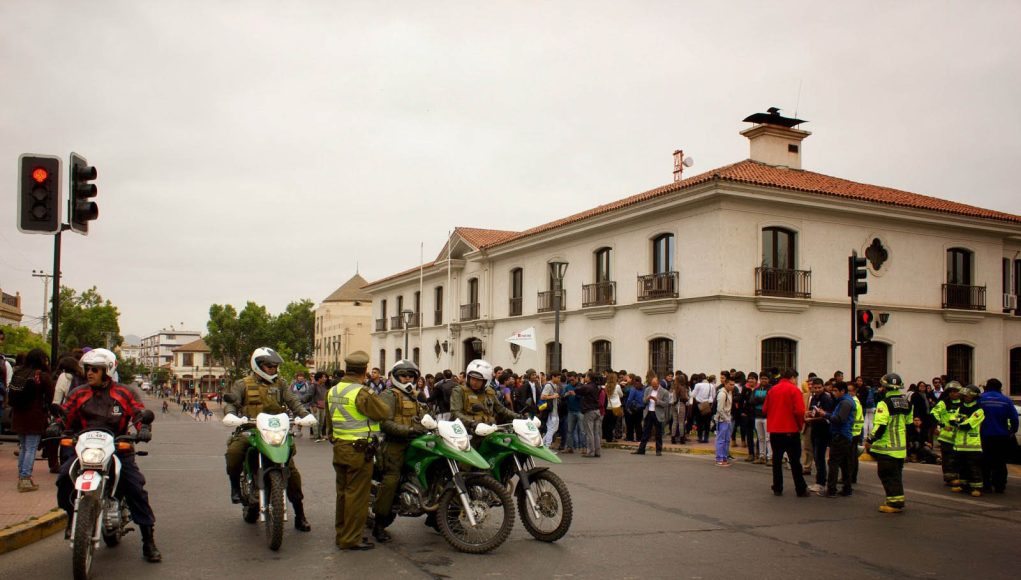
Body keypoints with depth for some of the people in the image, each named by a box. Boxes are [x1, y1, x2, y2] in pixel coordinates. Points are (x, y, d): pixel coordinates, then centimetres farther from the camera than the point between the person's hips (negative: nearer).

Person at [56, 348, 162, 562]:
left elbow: (139, 412, -2)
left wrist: (143, 429, -21)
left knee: (136, 489, -12)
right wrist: (56, 427, -17)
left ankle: (149, 541, -3)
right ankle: (72, 516, 8)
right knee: (64, 478, -23)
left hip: (118, 449, -2)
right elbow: (65, 415, 5)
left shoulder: (123, 394, 3)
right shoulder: (78, 394, 9)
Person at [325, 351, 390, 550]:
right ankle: (351, 539, 3)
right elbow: (384, 412, -15)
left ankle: (341, 534, 27)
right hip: (359, 451, -8)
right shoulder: (362, 393, -18)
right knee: (357, 495, -1)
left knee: (343, 492, 17)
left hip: (339, 449, 9)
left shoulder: (333, 391, 9)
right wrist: (373, 396, -1)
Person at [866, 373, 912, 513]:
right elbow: (910, 425, 17)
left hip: (886, 447, -8)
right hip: (901, 447, 8)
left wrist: (869, 440, -11)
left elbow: (880, 426, -21)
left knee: (887, 475, -1)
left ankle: (894, 503, -2)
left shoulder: (884, 403, -16)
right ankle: (898, 500, 22)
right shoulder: (906, 403, 9)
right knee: (897, 474, 17)